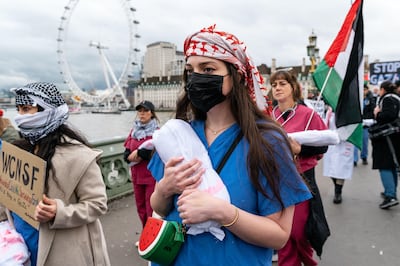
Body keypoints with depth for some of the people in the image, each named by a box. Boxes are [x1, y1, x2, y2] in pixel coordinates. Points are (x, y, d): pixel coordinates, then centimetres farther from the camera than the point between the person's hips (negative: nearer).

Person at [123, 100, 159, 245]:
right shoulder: (133, 131, 9)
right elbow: (127, 154, 6)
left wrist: (137, 153, -15)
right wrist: (139, 155, -14)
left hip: (152, 176, -6)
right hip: (137, 175, 6)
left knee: (151, 208, -1)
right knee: (140, 207, 16)